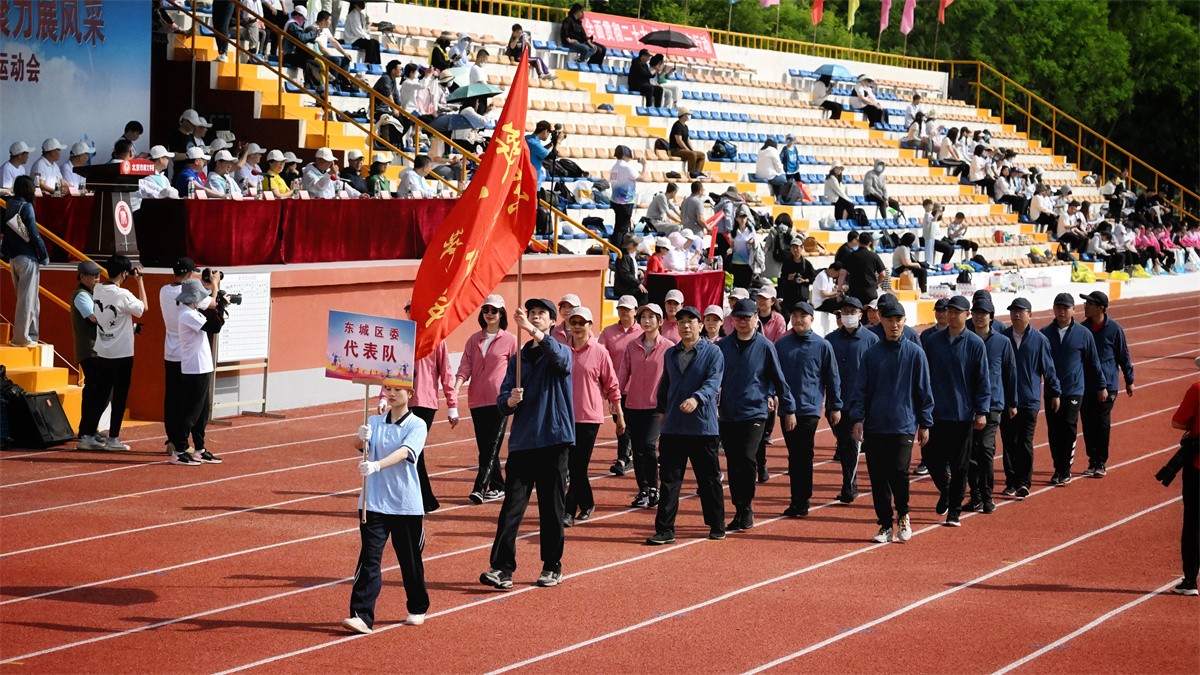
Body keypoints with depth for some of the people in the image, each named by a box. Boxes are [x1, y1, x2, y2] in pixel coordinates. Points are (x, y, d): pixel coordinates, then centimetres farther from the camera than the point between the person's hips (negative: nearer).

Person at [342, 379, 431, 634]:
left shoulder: (417, 426, -4)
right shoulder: (374, 422, 8)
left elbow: (404, 452, -20)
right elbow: (361, 445, -9)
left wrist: (376, 465, -37)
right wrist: (361, 438, -33)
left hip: (407, 506, -2)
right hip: (374, 503, 2)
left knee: (410, 560, 10)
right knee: (369, 559, -6)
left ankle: (417, 610, 30)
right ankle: (361, 616, -11)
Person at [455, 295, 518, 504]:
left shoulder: (510, 340, 1)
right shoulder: (474, 339, 11)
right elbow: (465, 365, 3)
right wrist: (456, 387, -12)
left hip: (499, 400, -5)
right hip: (477, 400, 5)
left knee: (492, 446, -11)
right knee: (484, 446, 8)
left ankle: (480, 488, -18)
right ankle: (497, 487, 19)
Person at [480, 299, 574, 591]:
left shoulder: (561, 352, 3)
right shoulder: (518, 359, 15)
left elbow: (559, 358, -24)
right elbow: (502, 402, 9)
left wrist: (531, 330, -35)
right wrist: (510, 400, -15)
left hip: (553, 440, -3)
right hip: (521, 442, 3)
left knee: (552, 507, 3)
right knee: (512, 506, -5)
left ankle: (552, 566, 13)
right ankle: (501, 567, -9)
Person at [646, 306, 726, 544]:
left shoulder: (713, 352, -1)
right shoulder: (670, 354, 14)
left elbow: (713, 382, -16)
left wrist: (696, 399, -32)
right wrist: (662, 409, 16)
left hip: (704, 426, -4)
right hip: (673, 427, 4)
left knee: (709, 480, 6)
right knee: (669, 480, 0)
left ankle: (717, 526, 20)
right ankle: (665, 530, 2)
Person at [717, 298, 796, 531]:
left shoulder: (765, 346, 0)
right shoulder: (722, 346, 7)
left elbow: (779, 379, 3)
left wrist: (789, 409, 4)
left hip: (755, 413, -3)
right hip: (728, 414, 3)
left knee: (747, 458, -18)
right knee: (734, 465, 6)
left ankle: (745, 508, -8)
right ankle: (741, 512, 14)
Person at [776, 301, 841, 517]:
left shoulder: (823, 346, 1)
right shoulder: (781, 344, 9)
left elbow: (832, 378, 5)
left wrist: (835, 407, 4)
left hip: (810, 408, -3)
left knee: (804, 456, -6)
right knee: (793, 455, 7)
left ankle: (801, 501, -2)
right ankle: (797, 500, 13)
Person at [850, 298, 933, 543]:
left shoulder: (915, 353, 3)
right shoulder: (871, 354, 8)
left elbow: (924, 391, 5)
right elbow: (859, 389, 7)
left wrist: (925, 424, 3)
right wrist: (857, 418, -4)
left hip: (904, 425, -2)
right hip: (874, 427, 3)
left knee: (899, 472, -15)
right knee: (878, 477, 3)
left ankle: (902, 515, 11)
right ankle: (886, 526, 14)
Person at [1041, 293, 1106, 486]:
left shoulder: (1083, 334, 0)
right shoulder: (1045, 334, 4)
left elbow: (1093, 362, 8)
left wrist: (1101, 386, 12)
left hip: (1074, 390, -2)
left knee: (1069, 429, -8)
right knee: (1053, 431, 4)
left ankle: (1065, 470, 0)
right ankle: (1058, 469, 15)